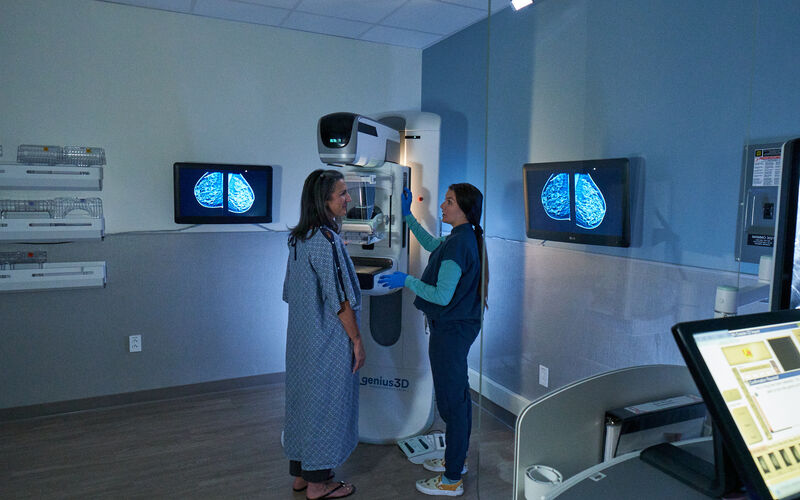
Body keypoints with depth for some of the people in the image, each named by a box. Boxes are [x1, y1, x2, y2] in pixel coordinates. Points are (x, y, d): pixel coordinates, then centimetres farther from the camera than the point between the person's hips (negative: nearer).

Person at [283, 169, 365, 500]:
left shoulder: (298, 237, 7)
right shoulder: (326, 240, -21)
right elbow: (339, 299, -21)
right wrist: (357, 341, -14)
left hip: (301, 336, 9)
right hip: (328, 338, -9)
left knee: (303, 397, 17)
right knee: (326, 403, 4)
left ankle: (300, 473, 31)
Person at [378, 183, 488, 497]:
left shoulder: (459, 244, -23)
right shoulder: (464, 239, 7)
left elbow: (443, 295, -26)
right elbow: (430, 245, 27)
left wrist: (406, 280, -15)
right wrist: (408, 216, 27)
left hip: (451, 330, -10)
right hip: (459, 326, 10)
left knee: (451, 402, 0)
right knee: (459, 395, 20)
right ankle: (457, 459, 38)